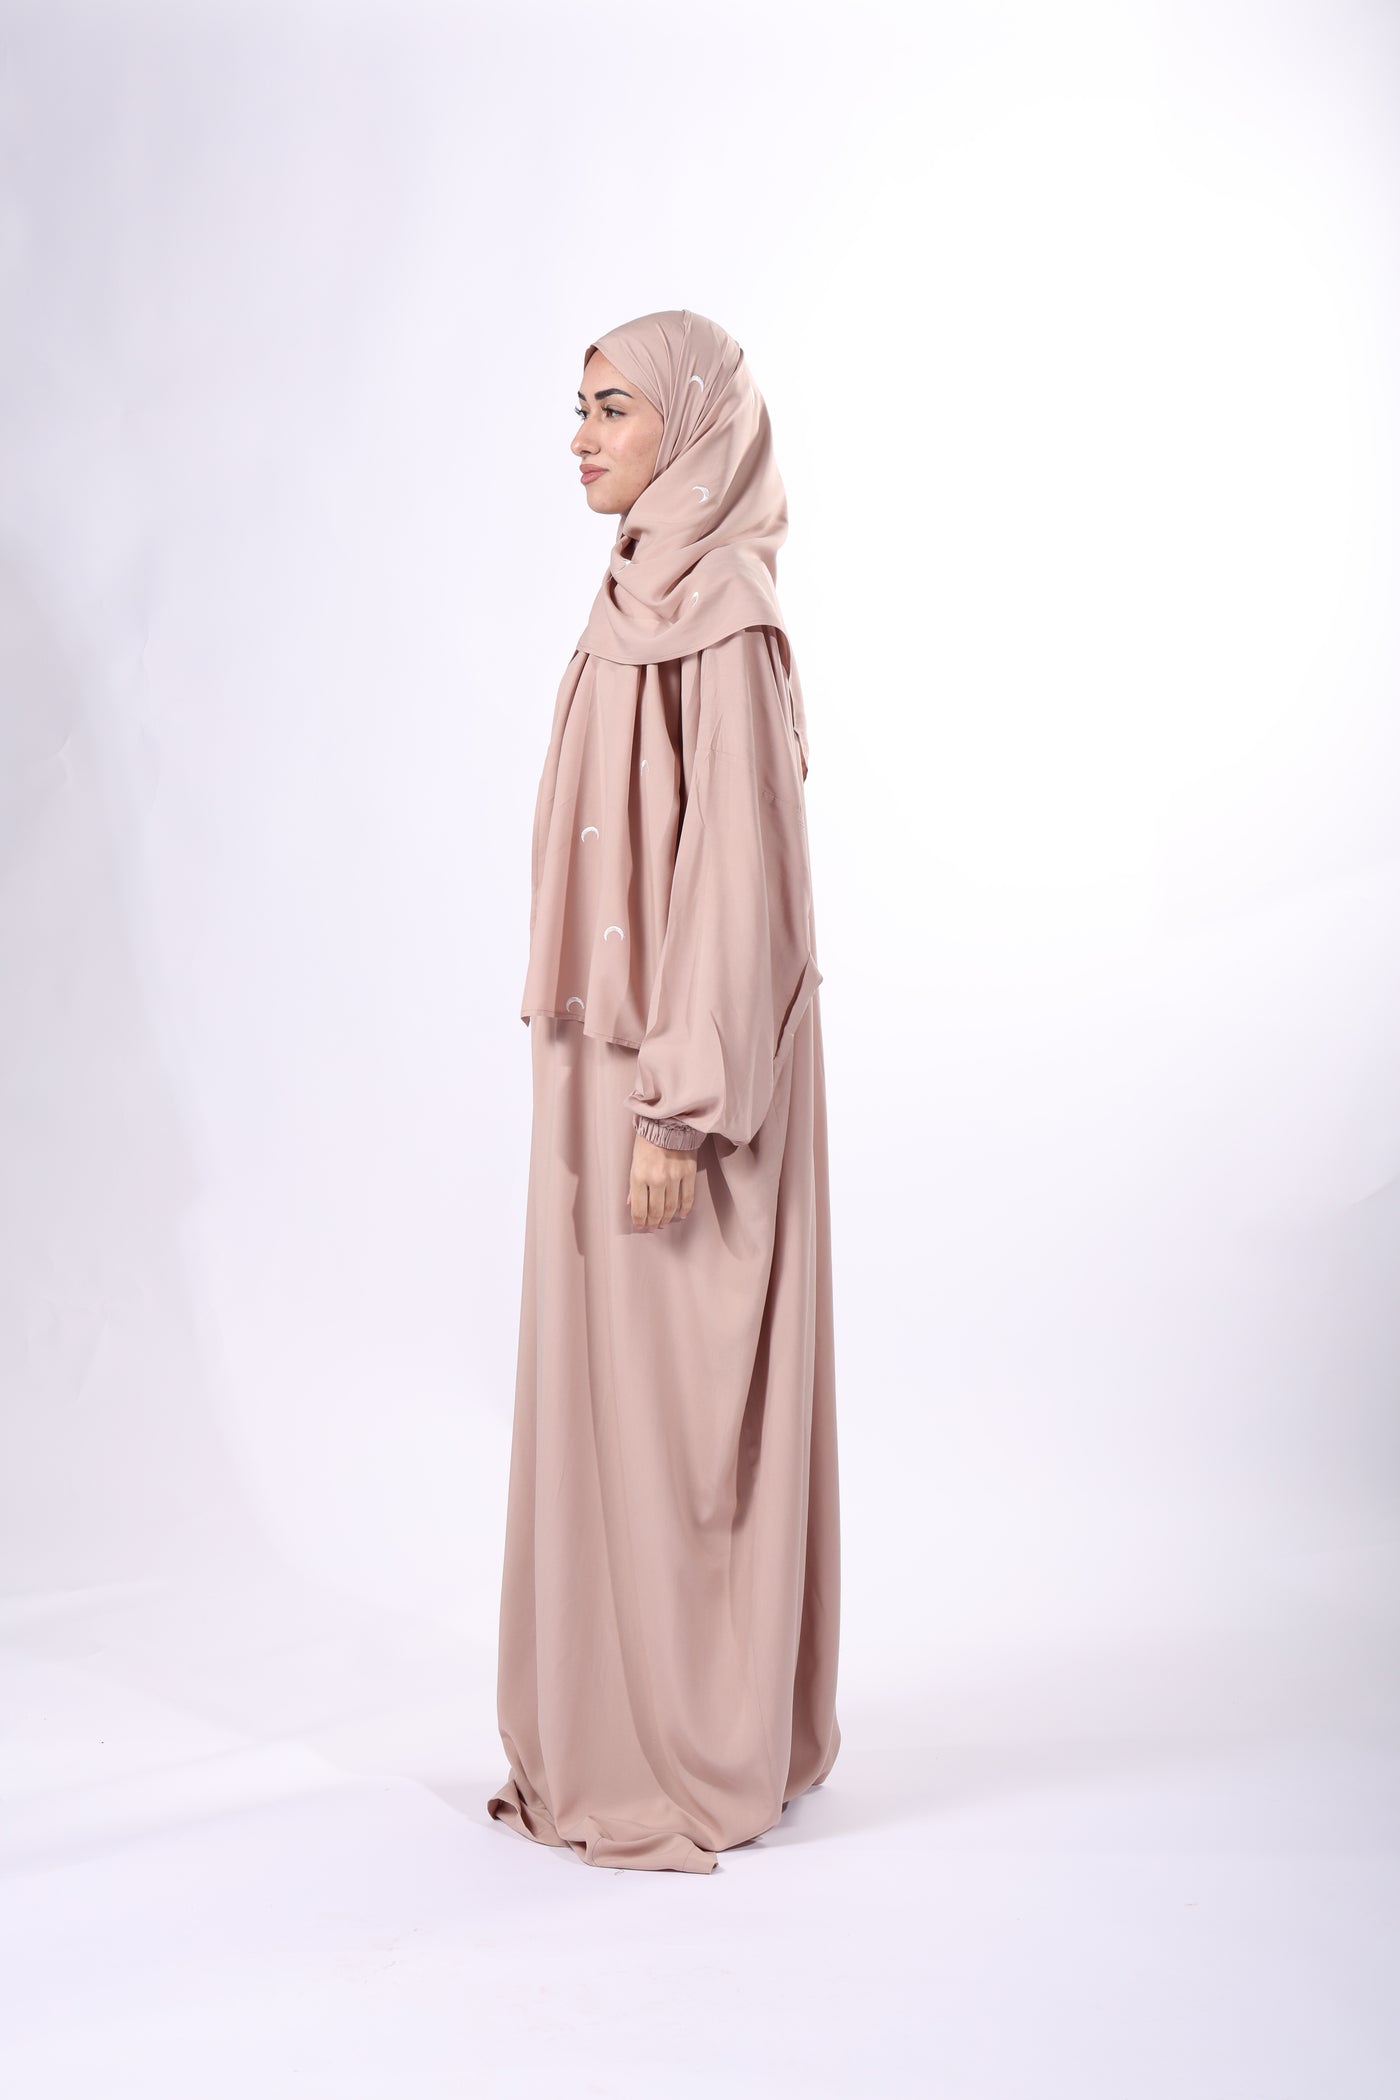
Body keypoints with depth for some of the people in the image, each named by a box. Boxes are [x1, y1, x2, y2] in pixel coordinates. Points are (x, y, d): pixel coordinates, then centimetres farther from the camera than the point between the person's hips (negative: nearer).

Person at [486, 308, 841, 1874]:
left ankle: (702, 1760, 14)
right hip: (613, 1049, 10)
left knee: (681, 1397, -1)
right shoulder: (645, 598, 14)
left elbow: (735, 870, -21)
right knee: (614, 1381, 15)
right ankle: (632, 1729, 28)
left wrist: (681, 1109, -22)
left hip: (681, 1051, -10)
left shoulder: (719, 615, -16)